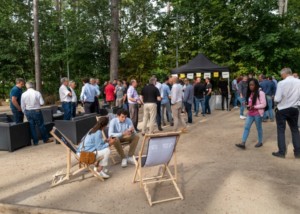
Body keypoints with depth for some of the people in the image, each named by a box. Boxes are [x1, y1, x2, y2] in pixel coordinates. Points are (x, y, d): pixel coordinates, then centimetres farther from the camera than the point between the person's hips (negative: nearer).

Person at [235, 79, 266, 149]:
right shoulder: (250, 93, 9)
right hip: (250, 113, 7)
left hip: (258, 114, -7)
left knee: (258, 128, 9)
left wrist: (254, 107, -24)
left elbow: (263, 104, -16)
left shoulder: (260, 93, -14)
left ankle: (260, 142, 27)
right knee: (246, 127, 0)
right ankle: (243, 143, -2)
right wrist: (247, 104, -1)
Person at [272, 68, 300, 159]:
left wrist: (275, 100, 4)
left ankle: (282, 152, 11)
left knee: (281, 130, 7)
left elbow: (277, 99, -17)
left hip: (282, 110, -4)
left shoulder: (282, 83, -16)